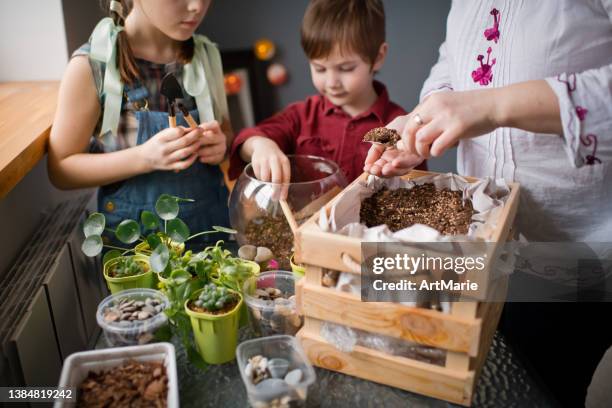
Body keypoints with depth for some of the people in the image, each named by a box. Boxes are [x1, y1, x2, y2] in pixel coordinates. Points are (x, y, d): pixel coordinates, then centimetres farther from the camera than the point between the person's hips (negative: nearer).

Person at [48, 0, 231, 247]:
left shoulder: (206, 55, -3)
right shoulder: (92, 65, -15)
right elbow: (61, 170, -10)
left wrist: (220, 143, -14)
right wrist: (144, 157, -26)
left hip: (210, 221, 4)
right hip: (132, 233, -3)